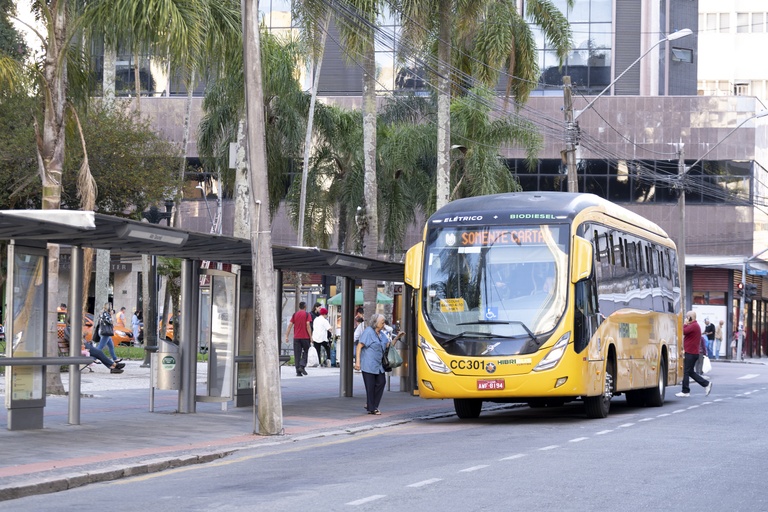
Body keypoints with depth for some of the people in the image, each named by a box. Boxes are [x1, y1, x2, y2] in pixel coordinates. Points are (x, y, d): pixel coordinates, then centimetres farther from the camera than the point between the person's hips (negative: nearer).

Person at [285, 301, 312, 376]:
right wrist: (310, 336, -6)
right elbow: (308, 325, -10)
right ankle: (302, 366, -9)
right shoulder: (307, 314, -2)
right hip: (305, 337, -3)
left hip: (296, 337, 3)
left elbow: (290, 325, 3)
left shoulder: (295, 314, 8)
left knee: (297, 354, 4)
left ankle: (298, 371, 1)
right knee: (305, 352, 11)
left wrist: (286, 336, 4)